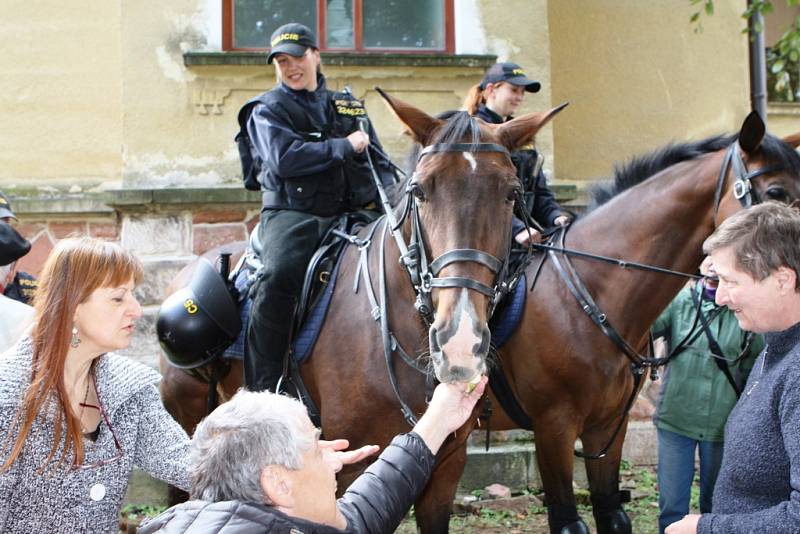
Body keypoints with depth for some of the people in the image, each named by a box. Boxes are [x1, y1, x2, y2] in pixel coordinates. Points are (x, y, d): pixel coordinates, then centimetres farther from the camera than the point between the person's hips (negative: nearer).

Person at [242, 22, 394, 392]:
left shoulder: (348, 107, 22)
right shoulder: (268, 110, 9)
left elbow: (378, 163, 22)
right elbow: (284, 159, -9)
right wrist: (344, 147, -6)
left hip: (352, 212, 5)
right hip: (292, 213, -4)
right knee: (278, 276, -31)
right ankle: (261, 389, -29)